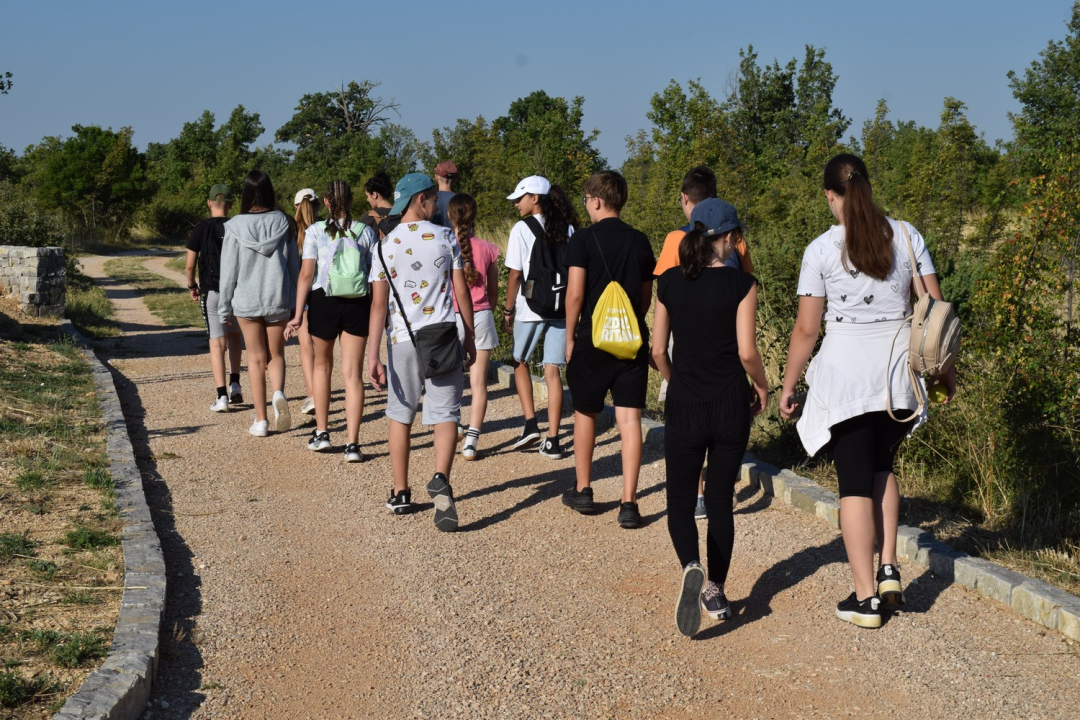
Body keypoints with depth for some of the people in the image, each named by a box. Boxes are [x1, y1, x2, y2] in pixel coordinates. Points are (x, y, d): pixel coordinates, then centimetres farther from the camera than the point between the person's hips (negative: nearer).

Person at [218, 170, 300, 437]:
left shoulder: (236, 227, -8)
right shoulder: (282, 222, -4)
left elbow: (228, 270, -5)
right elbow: (294, 264, 1)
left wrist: (224, 306, 5)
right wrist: (296, 300, 12)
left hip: (246, 301, -1)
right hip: (278, 299, 1)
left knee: (256, 359, 9)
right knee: (276, 354, 16)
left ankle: (261, 420, 9)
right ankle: (279, 393, -13)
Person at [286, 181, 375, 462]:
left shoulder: (316, 231, -4)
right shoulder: (365, 232, 1)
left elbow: (306, 274, -8)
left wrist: (298, 314, -5)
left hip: (323, 302, 0)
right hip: (358, 304, 1)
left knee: (322, 365, 21)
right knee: (353, 373, 1)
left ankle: (322, 432, 24)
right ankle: (352, 443, -3)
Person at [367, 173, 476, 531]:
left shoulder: (385, 245, -1)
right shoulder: (446, 238, -2)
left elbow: (379, 304, -6)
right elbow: (462, 292, -1)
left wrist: (373, 355, -5)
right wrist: (470, 338, 10)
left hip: (402, 340, 1)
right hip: (443, 340, -1)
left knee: (400, 416, 14)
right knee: (446, 415, 0)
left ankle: (400, 494, 18)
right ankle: (440, 479, -24)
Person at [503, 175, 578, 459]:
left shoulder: (522, 229, -7)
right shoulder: (567, 228, 6)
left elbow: (515, 275, -7)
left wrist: (508, 311, 1)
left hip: (531, 308, -3)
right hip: (561, 308, 4)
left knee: (520, 362, 18)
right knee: (553, 372, 5)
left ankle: (530, 424, 5)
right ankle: (552, 440, 3)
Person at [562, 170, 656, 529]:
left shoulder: (583, 240, -7)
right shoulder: (640, 241, 5)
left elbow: (575, 294, -11)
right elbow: (646, 296, 11)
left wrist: (570, 336, -1)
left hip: (592, 339, -2)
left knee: (585, 413, 16)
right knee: (630, 419, 0)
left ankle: (583, 491, 26)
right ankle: (628, 503, -4)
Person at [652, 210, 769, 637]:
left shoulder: (669, 282, 0)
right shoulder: (741, 285, -8)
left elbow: (658, 350, 2)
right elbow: (746, 352, -12)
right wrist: (762, 388, 7)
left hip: (684, 406, 1)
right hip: (731, 406, -1)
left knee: (680, 500, 9)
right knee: (720, 501, 14)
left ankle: (691, 567, -18)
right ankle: (716, 592, 18)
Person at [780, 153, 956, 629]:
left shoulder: (821, 250, -7)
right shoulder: (906, 236, 1)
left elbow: (806, 329, -5)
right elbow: (934, 308, 3)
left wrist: (788, 386, 6)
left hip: (844, 371, -3)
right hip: (897, 367, 3)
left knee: (855, 482, 4)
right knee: (882, 467, 24)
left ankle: (865, 598, 6)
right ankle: (888, 569, 14)